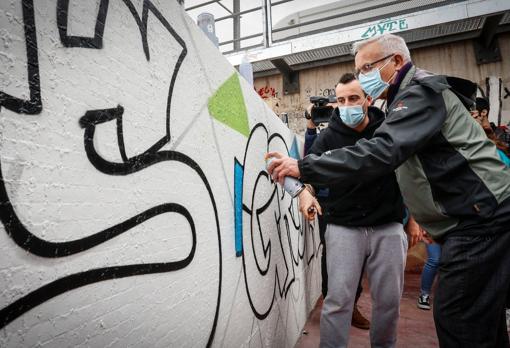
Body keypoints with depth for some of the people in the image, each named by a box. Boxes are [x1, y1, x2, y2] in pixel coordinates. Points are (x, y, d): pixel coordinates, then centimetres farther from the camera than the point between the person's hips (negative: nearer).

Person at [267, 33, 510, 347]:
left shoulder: (421, 91, -14)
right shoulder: (410, 97, 19)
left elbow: (381, 153, -30)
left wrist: (303, 168, -30)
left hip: (480, 217, -10)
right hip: (471, 217, 10)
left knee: (458, 321, -6)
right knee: (482, 319, 17)